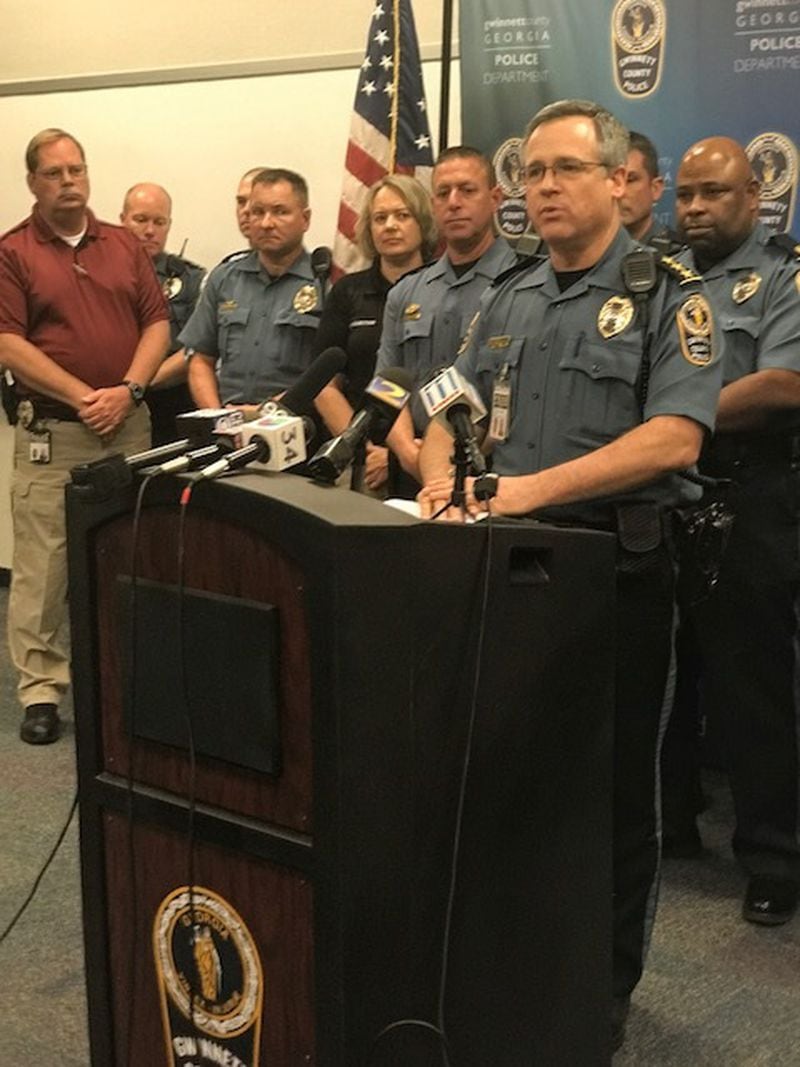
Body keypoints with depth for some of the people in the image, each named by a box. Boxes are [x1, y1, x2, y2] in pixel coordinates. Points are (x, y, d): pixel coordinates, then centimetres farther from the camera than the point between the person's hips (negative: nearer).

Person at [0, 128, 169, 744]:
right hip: (50, 432, -3)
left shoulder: (124, 245, 12)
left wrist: (126, 391, -8)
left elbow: (157, 324, 8)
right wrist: (83, 397, -14)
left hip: (130, 426, 3)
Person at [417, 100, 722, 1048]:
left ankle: (607, 982, 24)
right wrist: (442, 475, -8)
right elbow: (453, 406, 15)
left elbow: (674, 437, -18)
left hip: (618, 570, -5)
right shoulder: (508, 297, 13)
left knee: (616, 784, 7)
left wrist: (536, 487, -25)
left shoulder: (668, 294, -6)